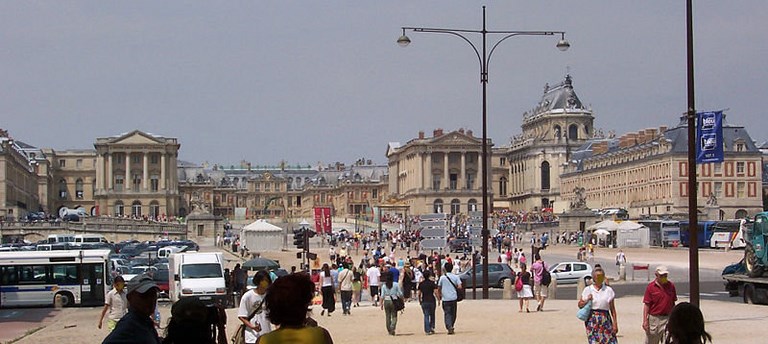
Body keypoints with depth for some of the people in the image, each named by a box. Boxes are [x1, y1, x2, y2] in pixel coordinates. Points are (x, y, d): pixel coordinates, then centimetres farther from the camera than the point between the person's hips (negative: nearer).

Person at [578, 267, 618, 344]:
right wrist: (587, 301, -10)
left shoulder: (609, 290, 6)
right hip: (592, 320, -1)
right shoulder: (587, 290, 5)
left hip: (605, 319, 1)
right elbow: (580, 305, 11)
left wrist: (615, 323, 2)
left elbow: (612, 309, 6)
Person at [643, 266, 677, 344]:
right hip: (654, 319, -1)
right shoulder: (650, 287, -4)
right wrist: (645, 321, -11)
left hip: (667, 318, 2)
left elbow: (673, 303, 12)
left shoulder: (671, 286, 4)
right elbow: (646, 304, -5)